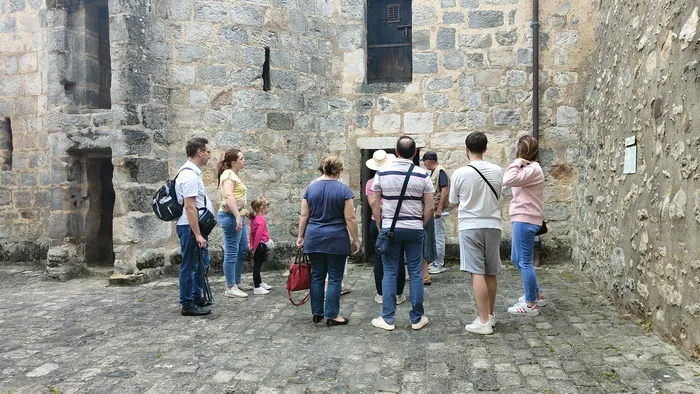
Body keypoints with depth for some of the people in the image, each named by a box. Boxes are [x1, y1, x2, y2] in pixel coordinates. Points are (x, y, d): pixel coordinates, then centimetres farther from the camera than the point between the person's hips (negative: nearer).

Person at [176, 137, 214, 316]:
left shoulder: (193, 172, 12)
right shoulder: (190, 175, -20)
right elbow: (189, 208, -25)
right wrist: (197, 234, -25)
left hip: (196, 226, 11)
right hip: (191, 227, -11)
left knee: (202, 261, 21)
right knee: (190, 266, 0)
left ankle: (196, 297, 34)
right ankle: (187, 305, 11)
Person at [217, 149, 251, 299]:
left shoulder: (234, 174, 18)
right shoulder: (228, 174, -13)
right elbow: (228, 196, -26)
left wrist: (245, 211, 28)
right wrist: (237, 216, -31)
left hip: (237, 216, 11)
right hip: (231, 216, -11)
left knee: (243, 250, 17)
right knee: (232, 252, -5)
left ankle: (237, 282, 28)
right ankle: (230, 288, 3)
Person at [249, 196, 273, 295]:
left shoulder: (254, 218, 11)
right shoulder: (261, 219, -17)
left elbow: (252, 233, 16)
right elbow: (258, 234, -20)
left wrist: (252, 245, 18)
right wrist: (254, 247, -16)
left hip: (257, 245, 10)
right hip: (261, 245, -10)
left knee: (257, 265, 19)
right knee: (257, 266, -5)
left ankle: (259, 283, 33)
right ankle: (257, 288, -1)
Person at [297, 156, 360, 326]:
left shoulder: (311, 188, 3)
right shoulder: (343, 189, -8)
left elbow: (304, 216, 5)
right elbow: (350, 218, -10)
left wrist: (300, 236, 13)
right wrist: (356, 239, -2)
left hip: (314, 238, 4)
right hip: (336, 240, -4)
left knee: (317, 276, 12)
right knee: (335, 278, 3)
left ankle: (317, 313, 20)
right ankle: (331, 316, 7)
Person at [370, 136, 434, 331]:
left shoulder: (382, 172, -2)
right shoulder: (423, 174, -3)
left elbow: (375, 202, 1)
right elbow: (429, 207, -3)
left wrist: (379, 226, 9)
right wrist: (422, 225, 10)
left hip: (390, 228, 0)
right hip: (415, 228, 0)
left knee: (390, 273, 6)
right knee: (415, 273, 8)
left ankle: (387, 319, 11)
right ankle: (417, 319, 15)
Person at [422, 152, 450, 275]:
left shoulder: (440, 171, -14)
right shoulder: (433, 172, 15)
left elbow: (445, 191, -21)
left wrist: (439, 209, -23)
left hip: (438, 210, -10)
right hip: (432, 209, 10)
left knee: (439, 237, -3)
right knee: (434, 237, 15)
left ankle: (439, 265, 4)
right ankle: (435, 262, 25)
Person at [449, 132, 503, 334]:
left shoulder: (460, 173, -9)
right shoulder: (497, 171, 1)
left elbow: (453, 202, 5)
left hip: (470, 226, -4)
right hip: (492, 225, 4)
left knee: (477, 273, -4)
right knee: (490, 273, 13)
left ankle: (484, 321, -4)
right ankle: (490, 315, 25)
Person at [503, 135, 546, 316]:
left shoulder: (532, 169, -15)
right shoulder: (529, 168, 17)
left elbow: (508, 180, -29)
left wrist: (517, 162, -19)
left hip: (525, 221, -11)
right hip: (523, 219, 11)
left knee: (524, 262, -3)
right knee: (517, 259, 19)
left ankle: (531, 304, 7)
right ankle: (536, 295, 31)